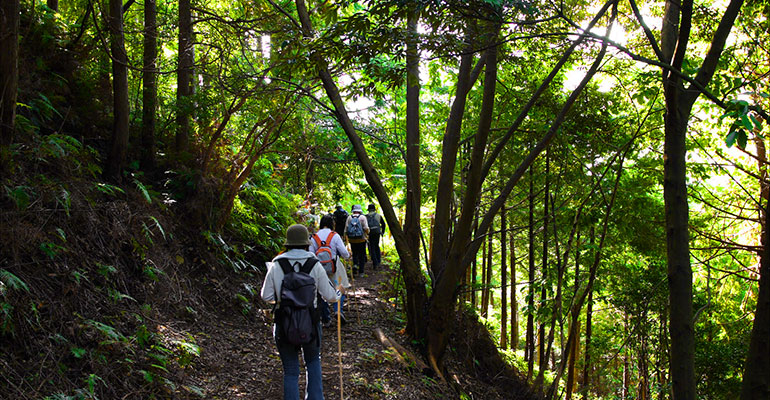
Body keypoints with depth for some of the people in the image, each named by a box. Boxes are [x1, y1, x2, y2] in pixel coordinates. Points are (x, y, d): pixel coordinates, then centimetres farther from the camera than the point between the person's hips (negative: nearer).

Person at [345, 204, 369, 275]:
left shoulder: (349, 217, 3)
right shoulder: (363, 217, -4)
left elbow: (346, 229, 2)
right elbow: (366, 228, -12)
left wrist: (346, 238, 11)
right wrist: (367, 232, 10)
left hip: (352, 240, 2)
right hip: (361, 239, -2)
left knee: (355, 254, 19)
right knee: (362, 255, 9)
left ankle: (355, 264, -6)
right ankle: (361, 271, 9)